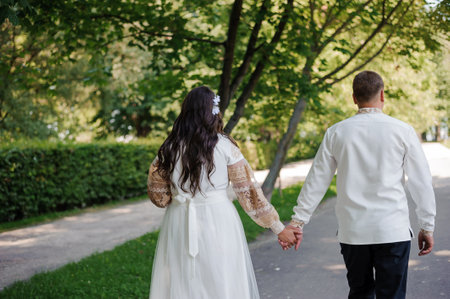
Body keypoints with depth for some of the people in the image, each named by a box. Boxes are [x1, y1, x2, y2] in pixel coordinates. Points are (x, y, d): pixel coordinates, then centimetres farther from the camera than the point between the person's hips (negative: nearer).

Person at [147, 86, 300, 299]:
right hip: (218, 223, -2)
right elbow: (248, 190, -3)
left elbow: (158, 195, 5)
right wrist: (278, 228, 3)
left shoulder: (169, 148, 2)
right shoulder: (224, 146, -4)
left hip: (179, 225, 3)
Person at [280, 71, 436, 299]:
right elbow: (421, 183, 3)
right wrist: (427, 227, 12)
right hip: (392, 232, -2)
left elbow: (316, 181, 5)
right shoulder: (402, 131, -2)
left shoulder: (336, 133, 2)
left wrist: (298, 221, 12)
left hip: (351, 233, 2)